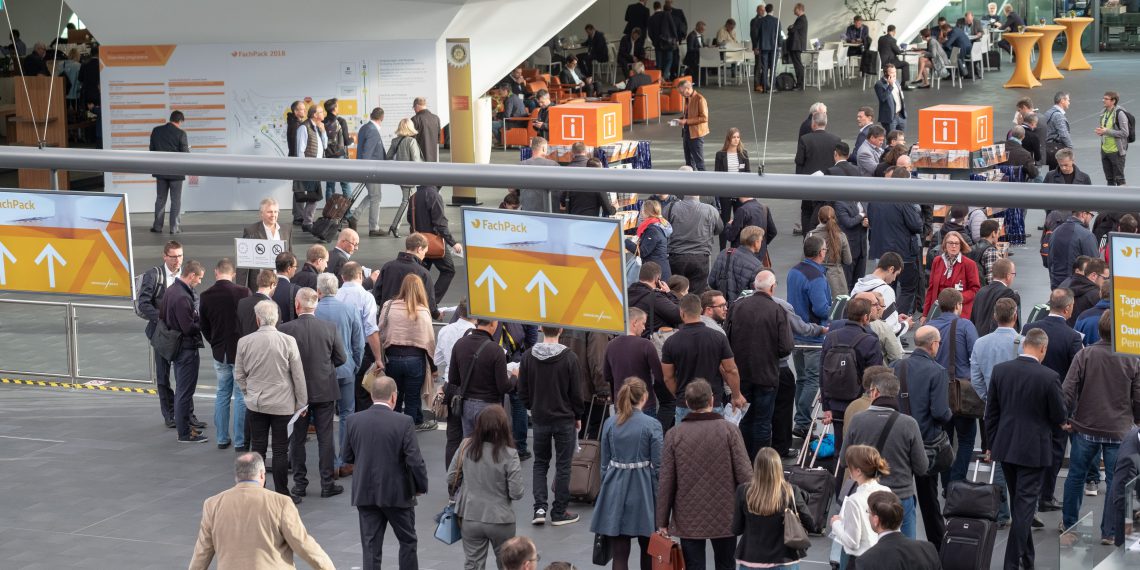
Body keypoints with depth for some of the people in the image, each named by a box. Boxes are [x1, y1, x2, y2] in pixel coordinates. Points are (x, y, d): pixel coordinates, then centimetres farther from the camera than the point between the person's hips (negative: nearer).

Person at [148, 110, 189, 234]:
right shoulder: (180, 133, -13)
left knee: (160, 199, 14)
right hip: (176, 172, -4)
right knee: (176, 200, 5)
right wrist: (188, 148, 7)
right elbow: (185, 153, -13)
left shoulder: (156, 131, 0)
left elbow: (152, 149, 7)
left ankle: (157, 226, 15)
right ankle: (174, 227, 4)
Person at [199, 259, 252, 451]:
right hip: (241, 351, -4)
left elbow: (204, 327, 7)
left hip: (219, 352, 4)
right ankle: (240, 441, 4)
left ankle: (222, 438, 19)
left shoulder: (206, 296, -3)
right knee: (241, 396, 3)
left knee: (222, 394, 16)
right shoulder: (243, 293, -14)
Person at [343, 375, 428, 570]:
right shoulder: (403, 422, -15)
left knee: (371, 547, 6)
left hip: (365, 493, 2)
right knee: (407, 541, 17)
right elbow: (415, 461, -16)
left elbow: (347, 457, 5)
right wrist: (421, 486, 0)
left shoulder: (354, 420, -5)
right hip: (397, 493, -2)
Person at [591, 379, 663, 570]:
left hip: (615, 490, 2)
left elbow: (604, 463, 6)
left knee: (619, 553, 2)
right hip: (642, 490, -2)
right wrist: (659, 499, 2)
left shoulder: (610, 423, 1)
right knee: (647, 547, 18)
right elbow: (658, 466, -7)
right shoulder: (652, 425, -9)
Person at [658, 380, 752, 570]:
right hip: (725, 518, 0)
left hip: (689, 519, 0)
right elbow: (744, 475, -8)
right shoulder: (729, 430, -7)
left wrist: (662, 521, 5)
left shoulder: (674, 435, -5)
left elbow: (666, 482, -3)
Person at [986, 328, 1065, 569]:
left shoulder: (1000, 370, -4)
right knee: (1025, 506, -1)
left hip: (1005, 447, 5)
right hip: (1034, 449, -5)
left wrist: (992, 444, 14)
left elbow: (991, 412, 4)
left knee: (1019, 503, 20)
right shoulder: (1049, 377, -17)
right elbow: (1059, 417, -8)